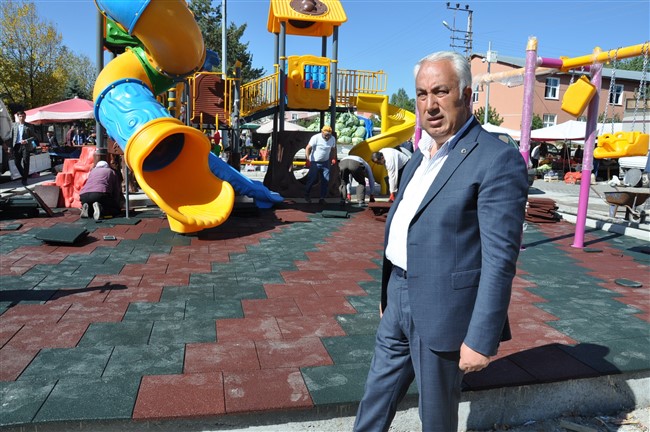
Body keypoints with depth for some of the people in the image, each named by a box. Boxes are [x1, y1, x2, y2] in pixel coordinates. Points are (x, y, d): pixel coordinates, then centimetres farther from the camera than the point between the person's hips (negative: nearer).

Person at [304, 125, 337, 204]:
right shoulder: (316, 138, -16)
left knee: (326, 180, -1)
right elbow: (308, 148, -17)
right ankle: (306, 195, 18)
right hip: (314, 162, -4)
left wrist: (333, 158, 2)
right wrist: (307, 159, -26)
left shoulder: (333, 139, 0)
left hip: (325, 162, 5)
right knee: (312, 179, -3)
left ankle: (322, 198, 6)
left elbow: (333, 149, 15)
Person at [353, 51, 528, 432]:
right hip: (400, 299, 8)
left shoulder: (497, 160, -17)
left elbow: (500, 258, -20)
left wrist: (481, 338, -20)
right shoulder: (422, 155, 10)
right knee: (378, 391, 21)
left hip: (441, 310, -7)